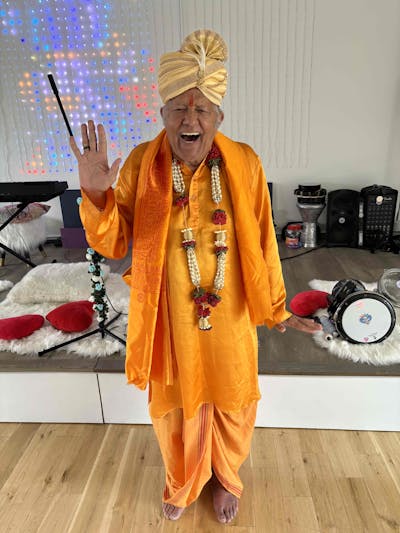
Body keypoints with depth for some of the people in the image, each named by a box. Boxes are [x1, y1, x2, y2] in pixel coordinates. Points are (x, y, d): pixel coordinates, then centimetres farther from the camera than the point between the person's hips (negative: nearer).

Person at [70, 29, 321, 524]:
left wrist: (276, 309, 4)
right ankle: (182, 484, 54)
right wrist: (96, 195, -25)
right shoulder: (141, 164, -9)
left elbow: (262, 244, -3)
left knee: (231, 406, 20)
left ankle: (226, 479, 55)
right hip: (169, 320, 0)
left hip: (229, 318, 0)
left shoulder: (244, 164, -10)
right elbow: (112, 244, -7)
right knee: (175, 408, 20)